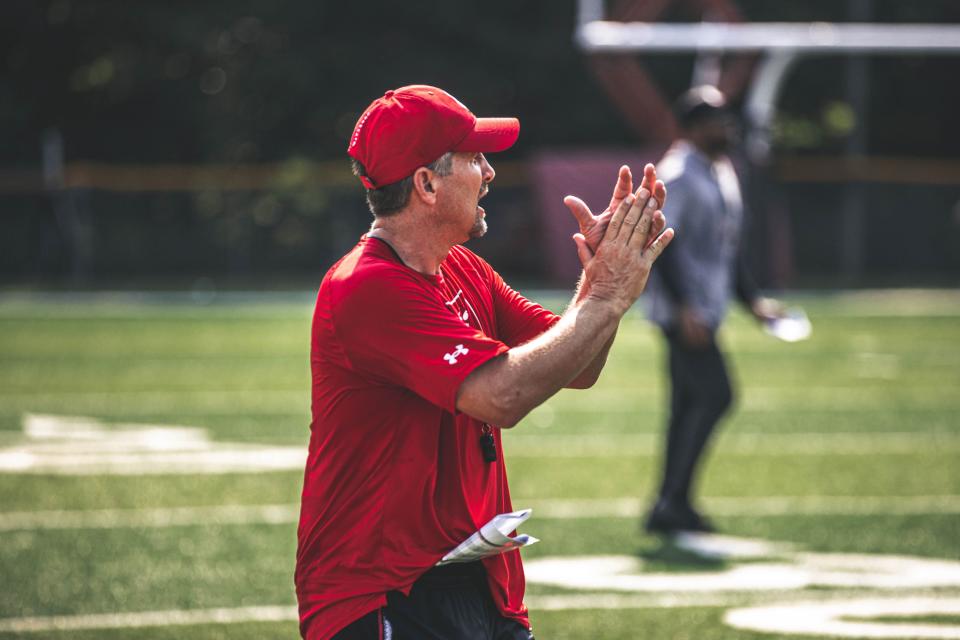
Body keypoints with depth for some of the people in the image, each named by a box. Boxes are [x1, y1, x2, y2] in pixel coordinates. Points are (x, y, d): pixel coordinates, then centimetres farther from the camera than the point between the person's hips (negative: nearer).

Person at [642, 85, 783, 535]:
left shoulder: (723, 173, 17)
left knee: (689, 405, 10)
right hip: (682, 310, -10)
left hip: (703, 312, 10)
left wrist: (752, 300, 19)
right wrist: (683, 308, -26)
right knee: (714, 395, -17)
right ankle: (672, 503, -15)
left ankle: (672, 507, 14)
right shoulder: (677, 174, -13)